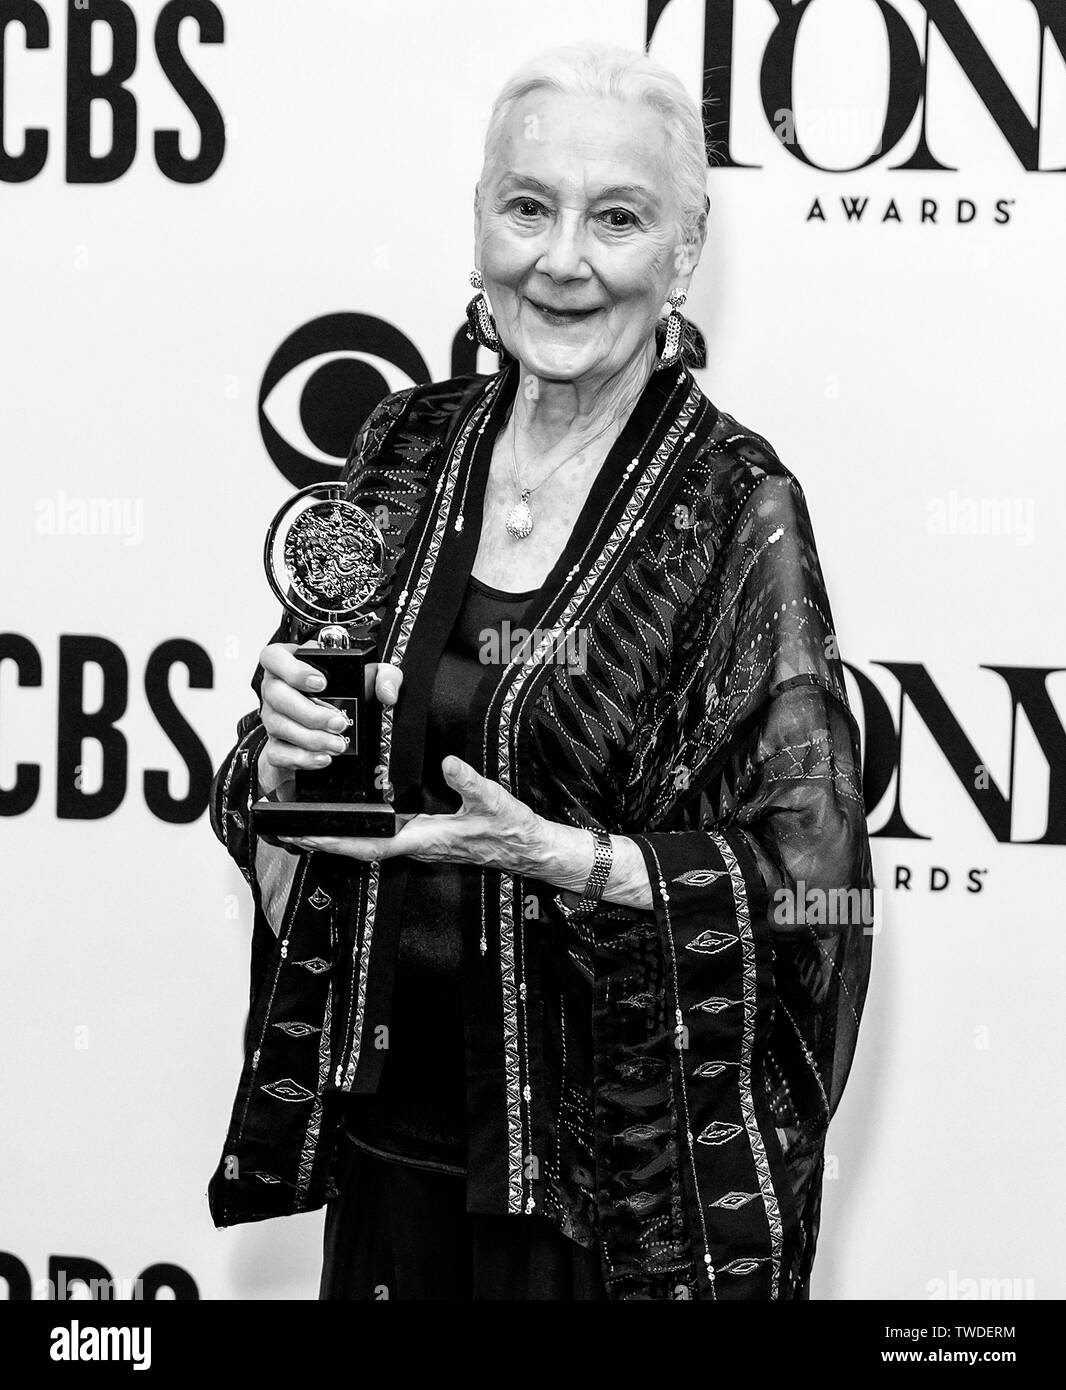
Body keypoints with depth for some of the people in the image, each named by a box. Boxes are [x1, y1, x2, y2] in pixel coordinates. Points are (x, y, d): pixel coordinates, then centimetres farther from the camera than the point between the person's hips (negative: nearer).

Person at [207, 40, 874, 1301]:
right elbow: (272, 790, 9)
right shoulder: (406, 449, 0)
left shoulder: (734, 505, -14)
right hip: (386, 1119, 4)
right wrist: (284, 758, -13)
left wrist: (553, 854, -25)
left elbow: (808, 882, -14)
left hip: (617, 1170, -4)